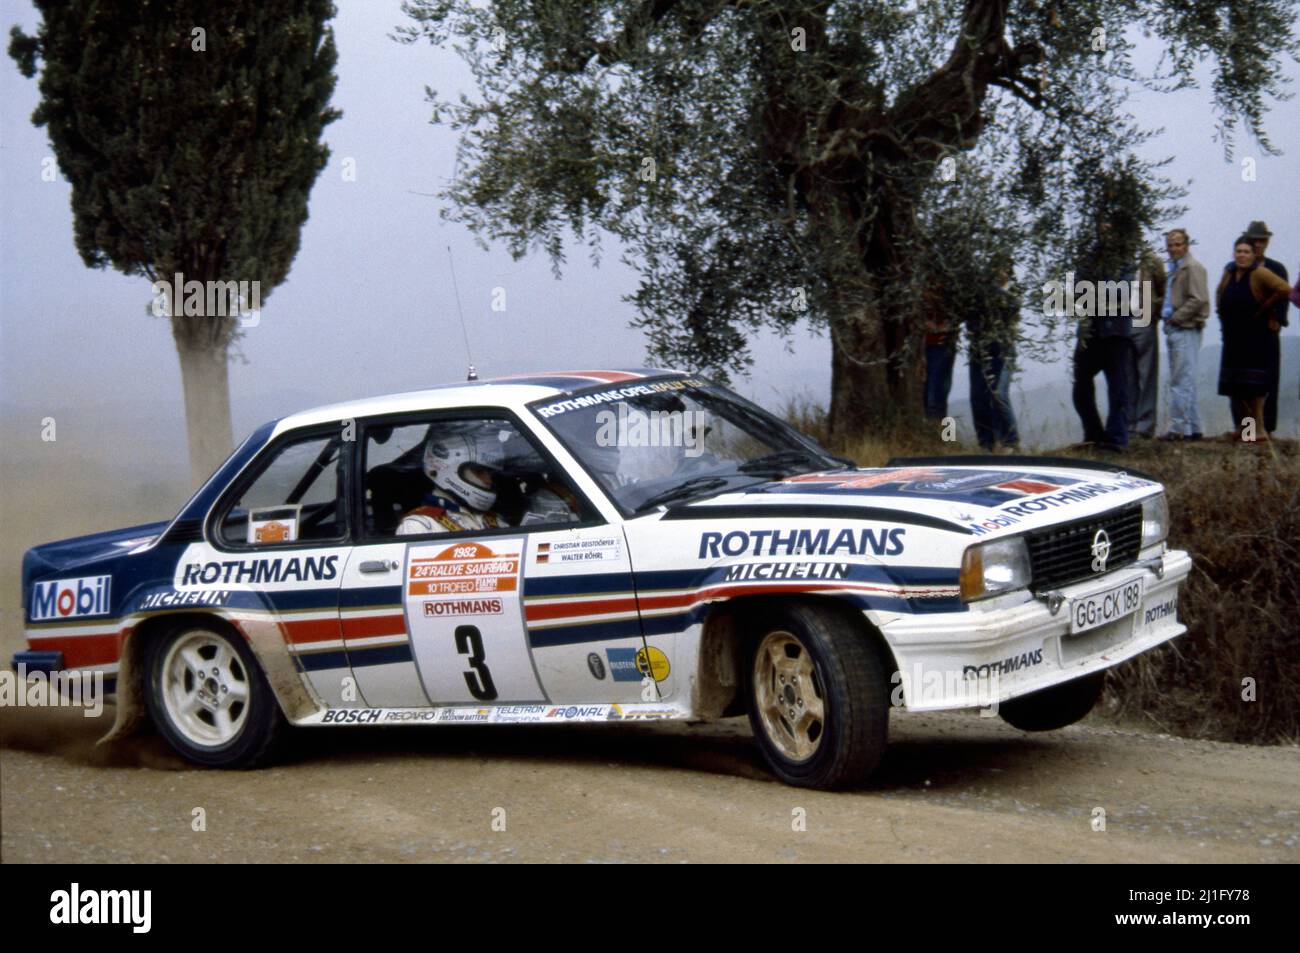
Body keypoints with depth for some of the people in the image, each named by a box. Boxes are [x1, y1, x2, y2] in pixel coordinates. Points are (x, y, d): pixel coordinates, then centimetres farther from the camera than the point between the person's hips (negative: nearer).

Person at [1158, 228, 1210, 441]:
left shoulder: (1193, 267, -8)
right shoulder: (1175, 268, 20)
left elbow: (1198, 300, -17)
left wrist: (1175, 318, -15)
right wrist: (1164, 315, 10)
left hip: (1186, 330, -10)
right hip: (1174, 330, 10)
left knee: (1181, 382, -10)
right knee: (1182, 382, 12)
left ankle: (1180, 428, -9)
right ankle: (1192, 428, 17)